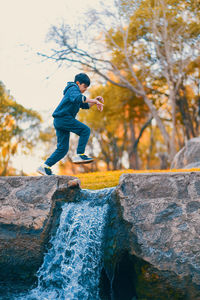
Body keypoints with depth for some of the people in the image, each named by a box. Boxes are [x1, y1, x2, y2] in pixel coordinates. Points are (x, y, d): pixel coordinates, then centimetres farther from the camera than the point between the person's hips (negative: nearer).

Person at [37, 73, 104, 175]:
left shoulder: (74, 91, 28)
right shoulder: (73, 89, -4)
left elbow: (85, 106, 30)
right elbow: (78, 98, -28)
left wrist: (95, 100, 13)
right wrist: (95, 101, -25)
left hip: (59, 121, 10)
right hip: (63, 118, -10)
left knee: (62, 148, 7)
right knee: (85, 130, -13)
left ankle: (45, 166, 6)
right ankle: (79, 155, -16)